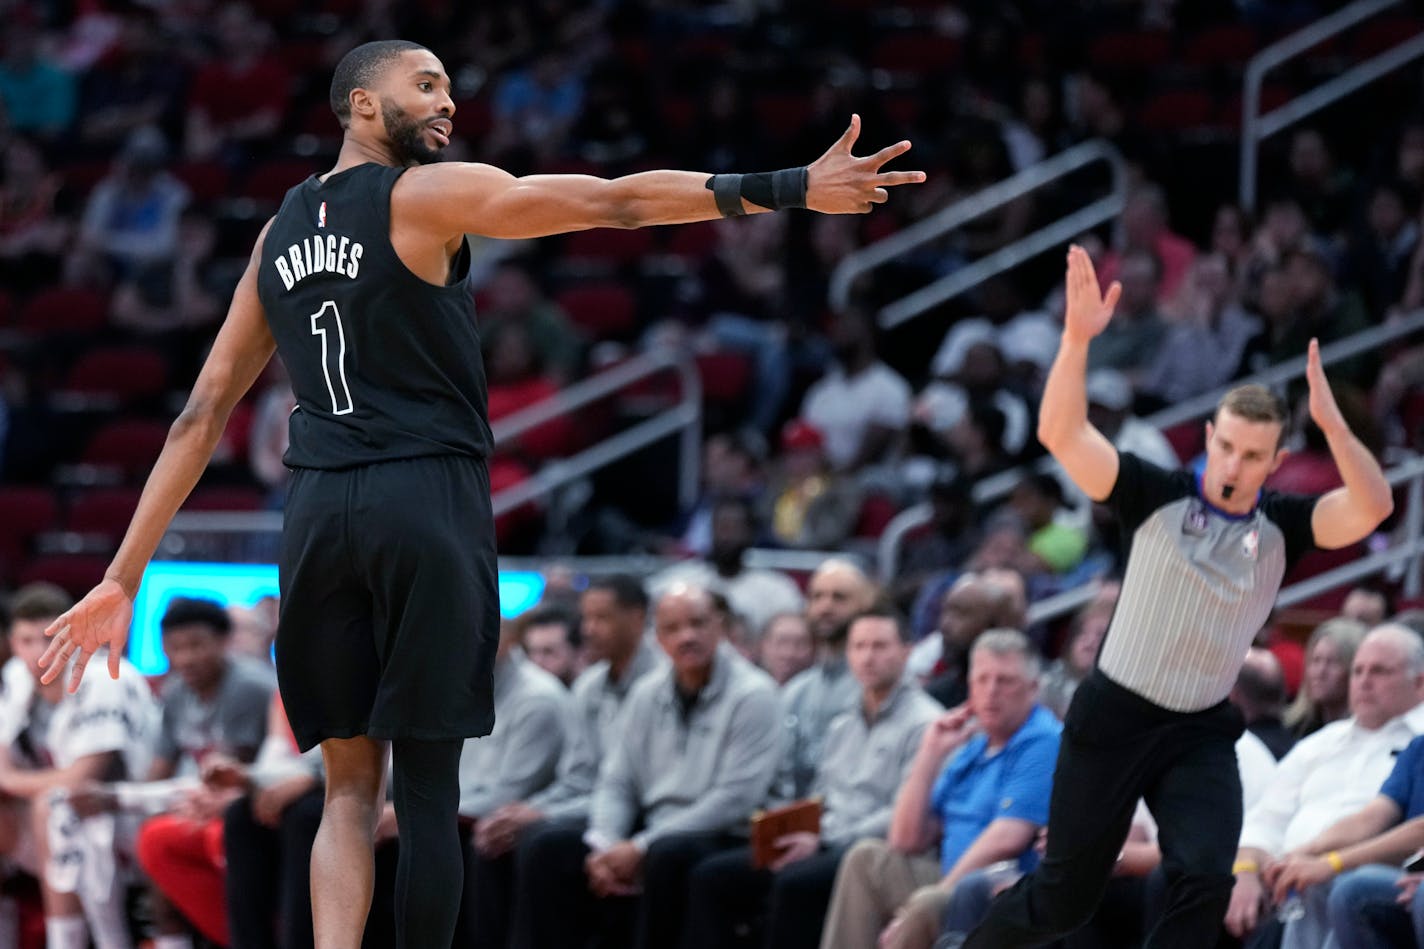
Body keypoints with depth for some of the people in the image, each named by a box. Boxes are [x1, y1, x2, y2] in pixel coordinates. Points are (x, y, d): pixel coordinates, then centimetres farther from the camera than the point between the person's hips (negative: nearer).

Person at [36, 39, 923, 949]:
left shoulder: (280, 232, 16)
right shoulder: (427, 194, -1)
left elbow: (205, 410, 16)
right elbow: (617, 202, -10)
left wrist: (125, 577, 17)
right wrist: (789, 190, -13)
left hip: (319, 508, 5)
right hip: (431, 499, -5)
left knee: (351, 787, 10)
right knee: (426, 787, 0)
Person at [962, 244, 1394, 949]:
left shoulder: (1283, 527, -3)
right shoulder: (1156, 497, -8)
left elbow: (1372, 507, -20)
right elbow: (1062, 435, -20)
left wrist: (1332, 423, -36)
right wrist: (1077, 339, -34)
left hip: (1203, 734, 2)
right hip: (1113, 718, -2)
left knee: (1205, 878, -22)